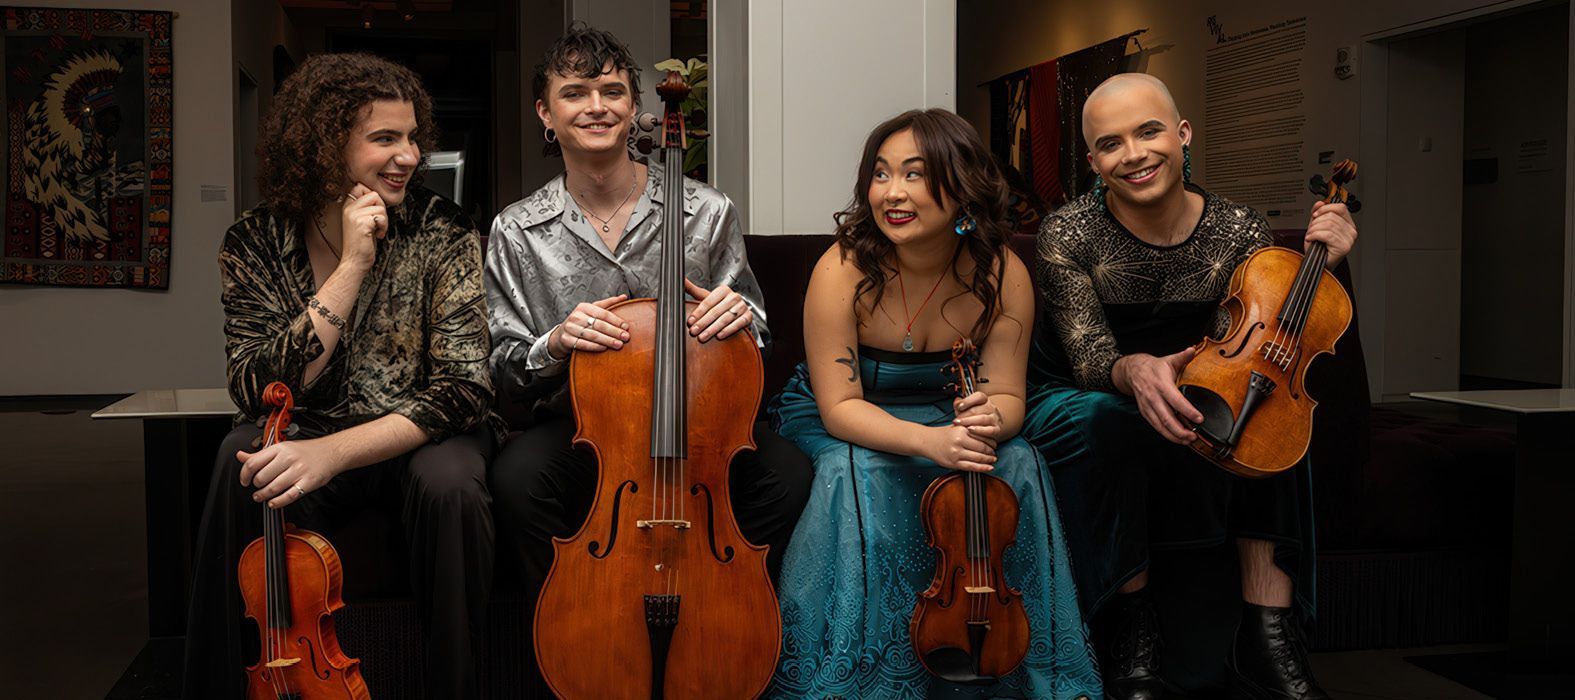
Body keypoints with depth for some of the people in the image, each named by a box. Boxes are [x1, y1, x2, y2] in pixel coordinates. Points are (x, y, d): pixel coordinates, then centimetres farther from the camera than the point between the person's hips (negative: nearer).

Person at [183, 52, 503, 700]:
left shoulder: (442, 232, -9)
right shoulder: (255, 244, -5)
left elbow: (465, 386, -17)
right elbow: (259, 392, -16)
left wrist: (337, 451, -32)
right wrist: (352, 265, -23)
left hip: (418, 440, -1)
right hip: (307, 440, 1)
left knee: (449, 485, -34)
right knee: (246, 461, -31)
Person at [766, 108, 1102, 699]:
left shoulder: (1003, 275, -14)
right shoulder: (843, 271, -22)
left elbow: (1006, 396, -10)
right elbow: (840, 406, -22)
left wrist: (989, 419, -37)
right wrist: (926, 439, -41)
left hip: (946, 416, 3)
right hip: (840, 427, -2)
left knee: (1020, 465, -25)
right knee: (857, 476, -35)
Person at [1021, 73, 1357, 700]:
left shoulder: (1240, 234, -7)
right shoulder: (1068, 235, -15)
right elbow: (1090, 358, -23)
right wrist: (1135, 370, -47)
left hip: (1182, 397, 3)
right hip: (1071, 401, -3)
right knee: (1106, 421, -38)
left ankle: (1268, 636, -23)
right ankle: (1132, 638, -23)